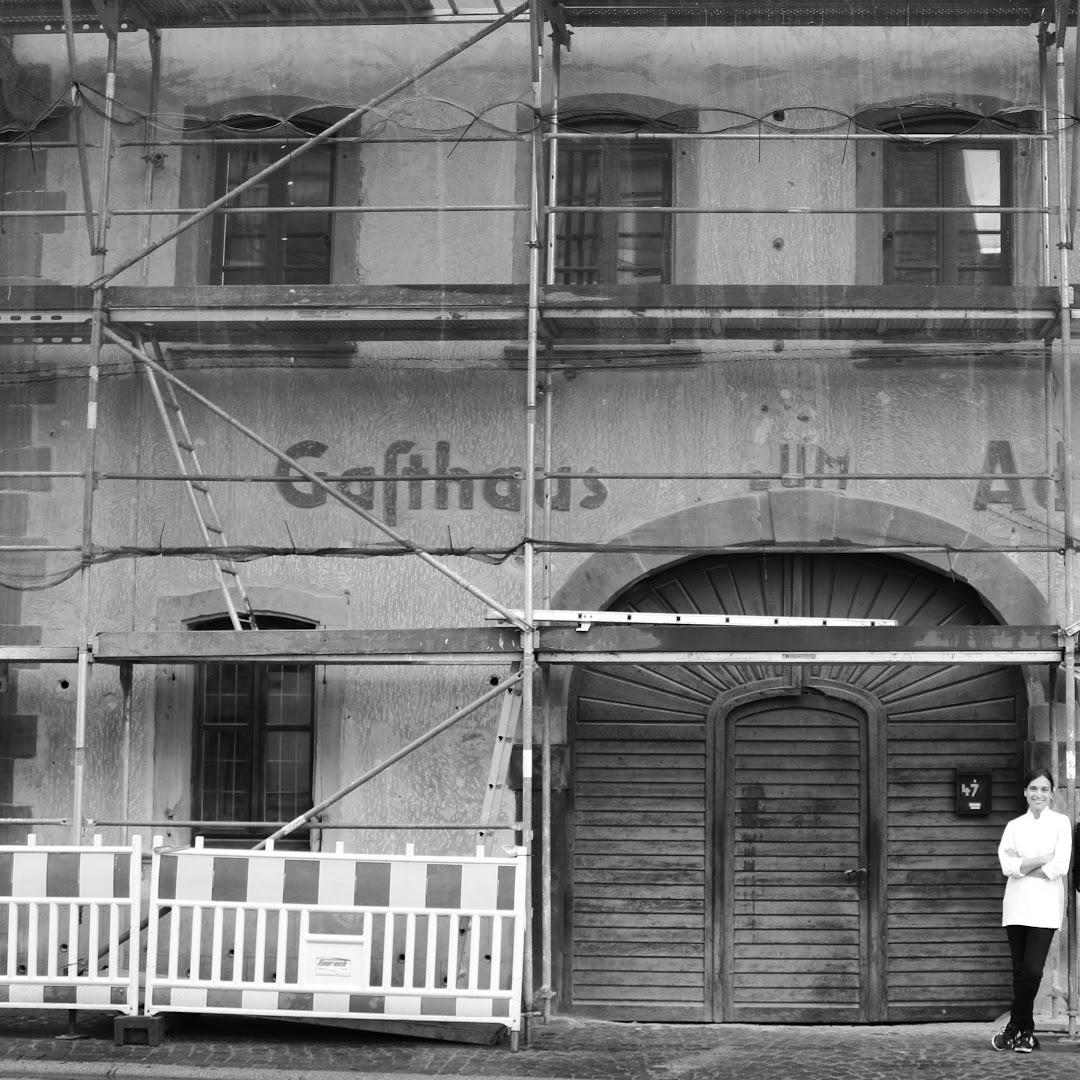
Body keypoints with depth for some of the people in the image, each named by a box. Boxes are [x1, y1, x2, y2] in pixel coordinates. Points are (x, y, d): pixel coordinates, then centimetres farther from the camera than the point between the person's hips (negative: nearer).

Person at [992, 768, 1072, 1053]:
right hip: (1017, 905, 3)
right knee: (1020, 970, 2)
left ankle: (1016, 1027, 0)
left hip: (1045, 905, -3)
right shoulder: (1014, 826, 12)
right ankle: (1026, 1032, 11)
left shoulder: (1060, 823, 5)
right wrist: (1044, 859, -9)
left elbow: (1060, 867, -7)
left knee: (1032, 970, -12)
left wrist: (1022, 866, -5)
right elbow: (1007, 865, -2)